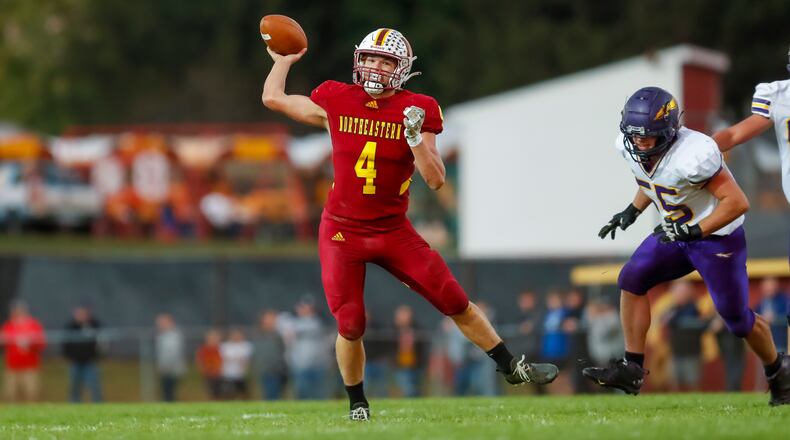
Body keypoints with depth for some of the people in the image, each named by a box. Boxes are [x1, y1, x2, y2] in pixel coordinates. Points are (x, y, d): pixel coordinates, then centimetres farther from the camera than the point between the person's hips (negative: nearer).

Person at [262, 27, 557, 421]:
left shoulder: (415, 112, -5)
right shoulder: (336, 102, -3)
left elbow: (435, 180, -9)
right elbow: (273, 98, 8)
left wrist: (416, 138, -23)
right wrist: (284, 60, 21)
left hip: (393, 231, 0)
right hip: (343, 233, 0)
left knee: (455, 302, 0)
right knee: (351, 325, -5)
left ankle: (512, 367, 15)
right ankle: (357, 403, 18)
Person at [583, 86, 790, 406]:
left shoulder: (692, 155, -34)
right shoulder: (631, 148, -9)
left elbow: (737, 202, -30)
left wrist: (694, 231, -34)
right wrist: (632, 212, 7)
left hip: (717, 236, -7)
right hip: (675, 234, 7)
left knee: (736, 317, 0)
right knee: (632, 280, -9)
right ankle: (631, 369, -6)